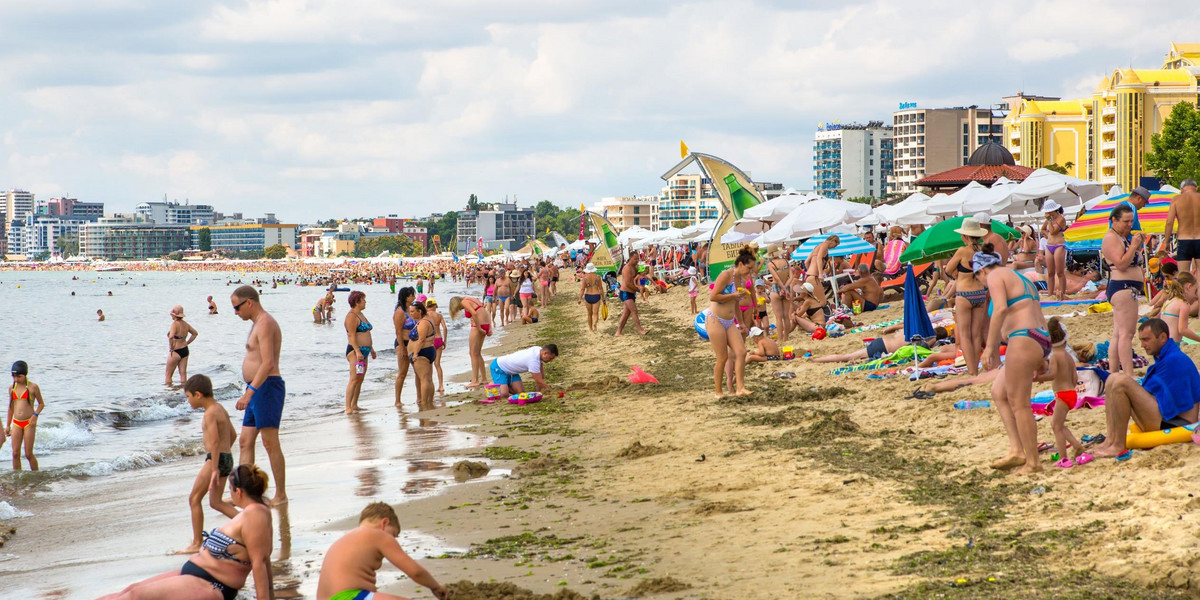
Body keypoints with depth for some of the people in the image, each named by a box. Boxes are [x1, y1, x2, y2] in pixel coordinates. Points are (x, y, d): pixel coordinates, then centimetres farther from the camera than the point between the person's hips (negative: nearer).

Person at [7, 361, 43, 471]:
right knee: (15, 454, -2)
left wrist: (35, 415, -14)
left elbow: (41, 404, 3)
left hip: (29, 423, -4)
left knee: (28, 454, -3)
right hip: (16, 423, 4)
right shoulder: (12, 388, 8)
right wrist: (8, 425, 18)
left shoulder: (33, 387, -5)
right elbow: (11, 407, 17)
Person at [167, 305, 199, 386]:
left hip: (176, 352, -7)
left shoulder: (175, 324, -20)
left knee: (168, 375, 7)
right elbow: (195, 333, 18)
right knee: (183, 373, 10)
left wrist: (171, 348, -21)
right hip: (185, 350, 7)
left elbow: (171, 337, -36)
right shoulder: (185, 324, 3)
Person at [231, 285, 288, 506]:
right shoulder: (258, 323, 19)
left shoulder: (265, 324, -14)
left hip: (267, 387, -11)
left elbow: (268, 364, -24)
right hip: (257, 389, 11)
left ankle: (281, 495, -3)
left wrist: (250, 392, -28)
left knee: (270, 443, -7)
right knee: (246, 442, 9)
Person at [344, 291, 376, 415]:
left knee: (360, 380, 9)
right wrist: (358, 352, -25)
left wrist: (371, 349, 28)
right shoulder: (351, 316, -12)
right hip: (355, 350, -10)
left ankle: (354, 405, 13)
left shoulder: (360, 314, 19)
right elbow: (352, 336, -19)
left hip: (363, 351, 10)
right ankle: (348, 408, -17)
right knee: (354, 379, -15)